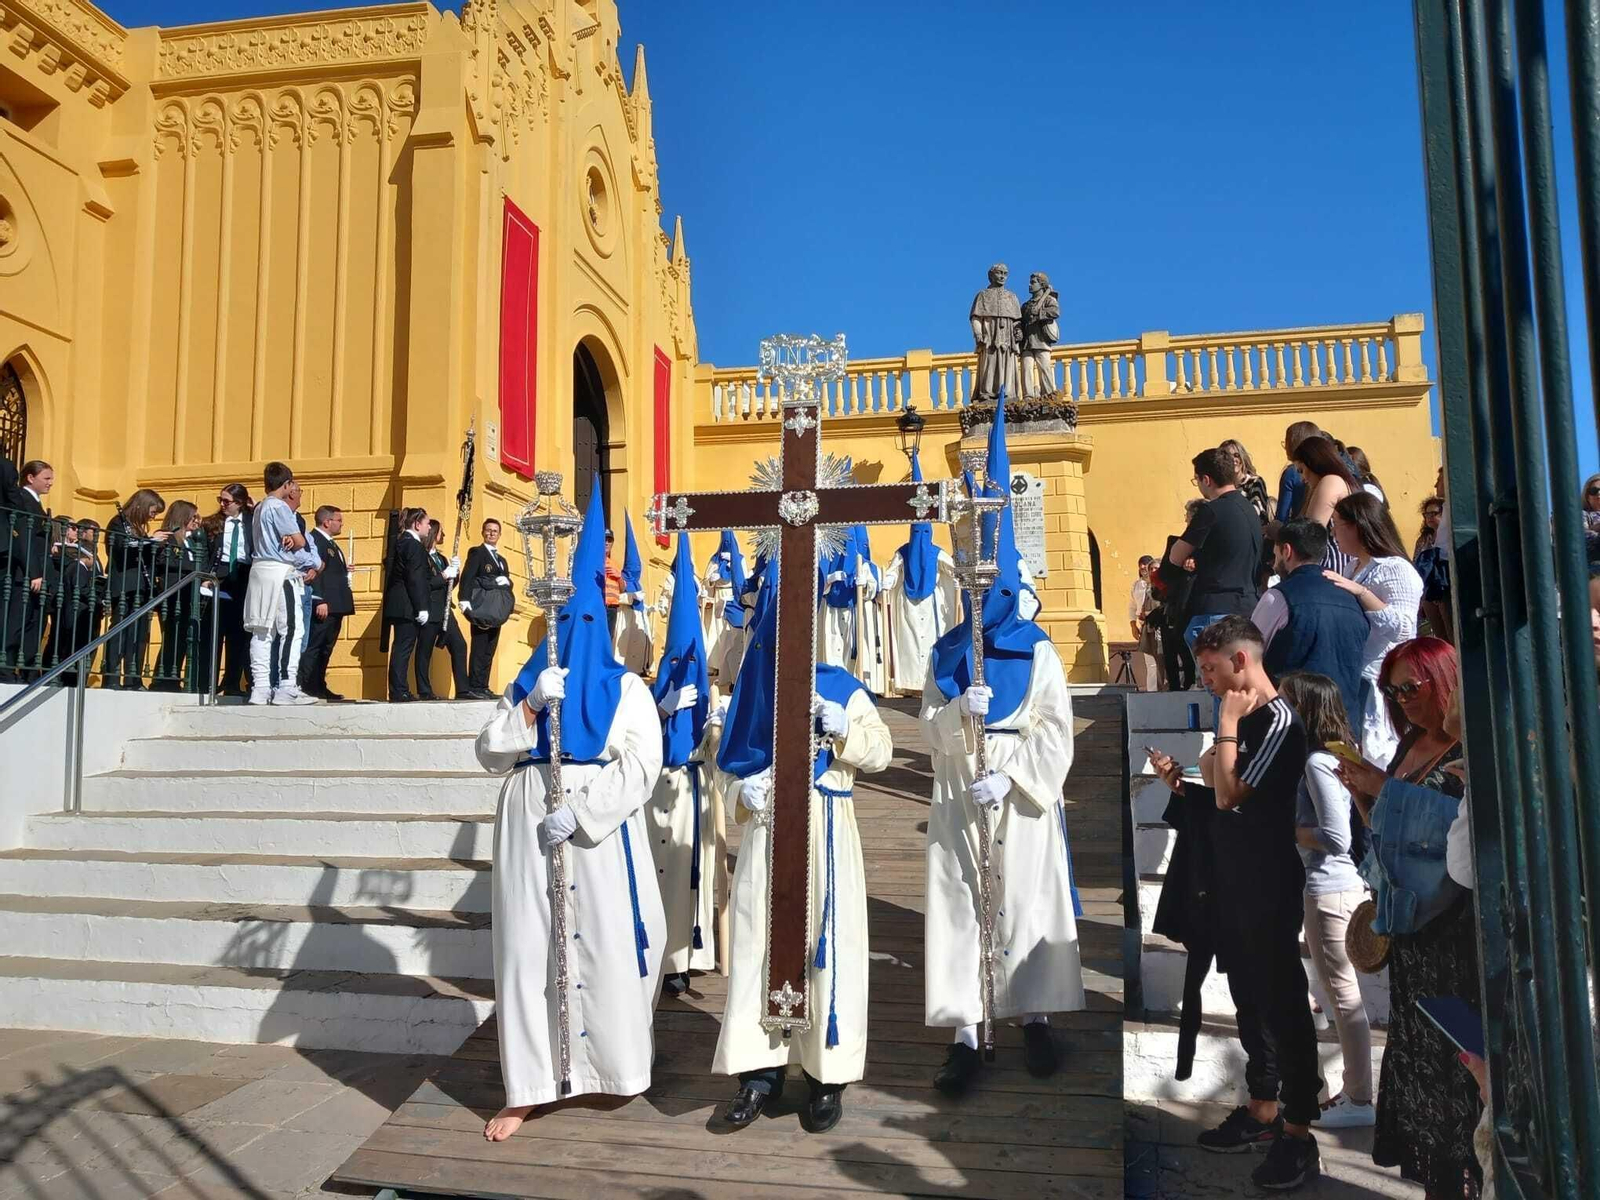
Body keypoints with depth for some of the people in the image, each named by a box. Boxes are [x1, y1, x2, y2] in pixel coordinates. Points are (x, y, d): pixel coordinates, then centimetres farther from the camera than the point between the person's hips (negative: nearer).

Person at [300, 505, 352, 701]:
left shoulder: (330, 543, 21)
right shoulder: (315, 540, -11)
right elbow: (315, 571, -18)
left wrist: (344, 569, 10)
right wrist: (320, 601, -23)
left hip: (335, 606, 10)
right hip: (324, 605, -10)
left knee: (325, 649, 12)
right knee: (313, 647, -8)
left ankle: (318, 687, 17)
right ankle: (305, 687, -7)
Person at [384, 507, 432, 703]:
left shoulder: (400, 542, 16)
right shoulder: (414, 545, -13)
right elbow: (416, 579, -19)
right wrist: (422, 607, -19)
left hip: (397, 604, 10)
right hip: (408, 605, -10)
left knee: (401, 648, 11)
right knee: (404, 647, -7)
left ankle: (400, 691, 15)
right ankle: (398, 692, -5)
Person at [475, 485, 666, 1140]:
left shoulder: (627, 689, 2)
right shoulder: (526, 684, 12)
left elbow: (641, 765, -9)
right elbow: (490, 754, 5)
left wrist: (578, 813, -18)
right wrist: (531, 707, -10)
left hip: (602, 832, -2)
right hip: (528, 828, 3)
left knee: (607, 946, 3)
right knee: (528, 946, 3)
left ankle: (620, 1062, 24)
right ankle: (526, 1086, 11)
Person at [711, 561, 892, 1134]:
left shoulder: (840, 685, 1)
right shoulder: (754, 688, 9)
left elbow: (880, 751, -1)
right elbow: (729, 761, 13)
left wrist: (844, 727, -18)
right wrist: (743, 787, -7)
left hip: (825, 832, -2)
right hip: (767, 831, 2)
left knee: (827, 945, 0)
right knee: (759, 942, 2)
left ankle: (829, 1074, 12)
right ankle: (761, 1068, 14)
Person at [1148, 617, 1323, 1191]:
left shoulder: (1278, 720, -16)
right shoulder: (1244, 720, 12)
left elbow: (1231, 795, -22)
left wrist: (1227, 726, -15)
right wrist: (1182, 783, 4)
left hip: (1271, 885, -9)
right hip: (1235, 881, 9)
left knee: (1283, 1004, -1)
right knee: (1250, 1000, 16)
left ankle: (1299, 1134, 8)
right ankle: (1262, 1111, 28)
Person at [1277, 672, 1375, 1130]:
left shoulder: (1317, 763, -19)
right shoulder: (1333, 756, 10)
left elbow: (1335, 838, -22)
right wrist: (1289, 824, 6)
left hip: (1329, 890, -10)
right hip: (1345, 884, 10)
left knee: (1344, 995, 1)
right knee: (1346, 993, 17)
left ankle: (1360, 1101, 12)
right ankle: (1354, 1089, 27)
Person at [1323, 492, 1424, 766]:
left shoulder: (1396, 570, -11)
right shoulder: (1355, 569, 15)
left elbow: (1402, 627, -23)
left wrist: (1360, 592, -25)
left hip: (1378, 685, -9)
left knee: (1373, 758, -7)